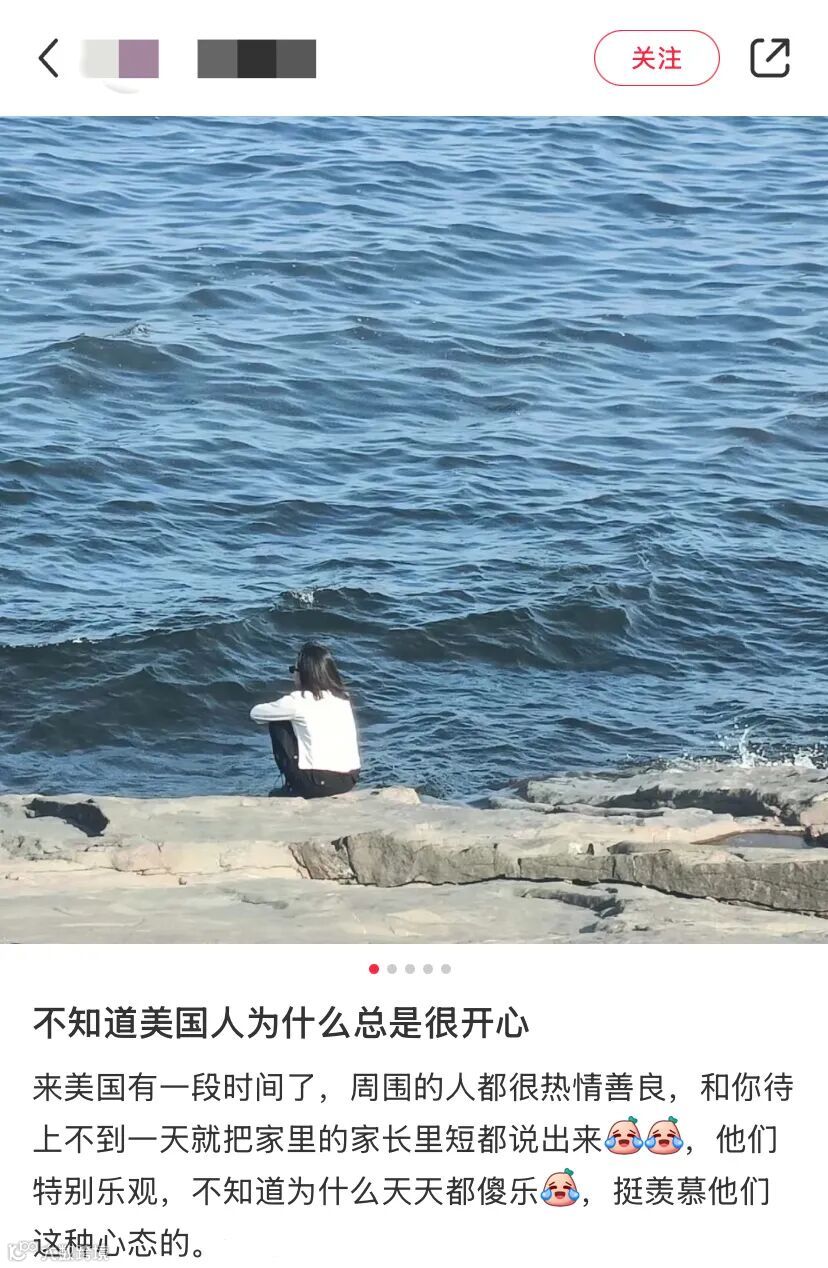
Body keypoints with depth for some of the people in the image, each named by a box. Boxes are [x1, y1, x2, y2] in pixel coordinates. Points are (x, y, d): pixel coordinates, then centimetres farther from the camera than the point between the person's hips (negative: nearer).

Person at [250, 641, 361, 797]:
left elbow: (255, 713, 7)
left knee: (278, 725, 12)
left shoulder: (299, 701, -6)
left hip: (320, 784, -6)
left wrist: (276, 714, 28)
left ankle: (293, 786, 18)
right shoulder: (342, 697, 9)